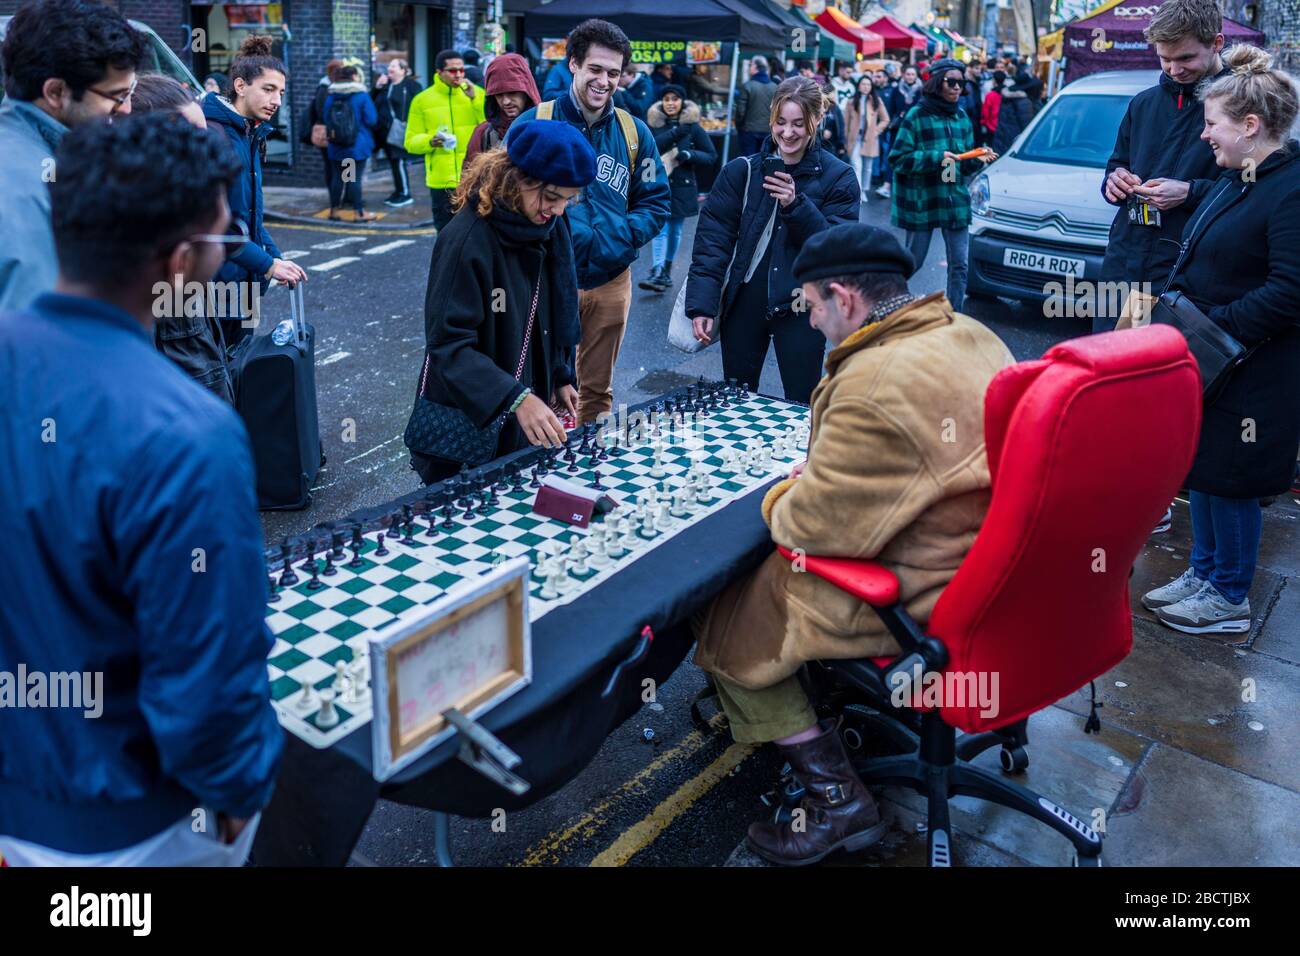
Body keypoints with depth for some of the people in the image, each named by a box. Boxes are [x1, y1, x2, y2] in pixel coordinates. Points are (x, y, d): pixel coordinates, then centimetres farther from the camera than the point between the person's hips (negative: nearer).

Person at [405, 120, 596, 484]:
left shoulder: (552, 229, 0)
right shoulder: (467, 239, -23)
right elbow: (448, 344, -26)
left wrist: (559, 377, 7)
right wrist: (516, 399, -35)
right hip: (466, 422, -6)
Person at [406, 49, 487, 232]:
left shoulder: (477, 94, 5)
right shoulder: (422, 100, 3)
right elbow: (411, 142, 4)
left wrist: (475, 100, -13)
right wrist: (430, 141, -16)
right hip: (441, 182, 0)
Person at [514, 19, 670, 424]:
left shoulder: (634, 133, 5)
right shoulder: (533, 124, -5)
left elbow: (656, 202, 8)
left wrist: (623, 236, -10)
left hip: (611, 280, 3)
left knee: (598, 389, 16)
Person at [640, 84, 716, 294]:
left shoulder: (693, 127, 1)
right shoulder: (654, 124, 2)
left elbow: (711, 156, 2)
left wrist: (689, 155, -15)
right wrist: (673, 134, -19)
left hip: (683, 186, 1)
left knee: (675, 231, 10)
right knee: (661, 229, -11)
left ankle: (667, 271, 23)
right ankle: (658, 273, -17)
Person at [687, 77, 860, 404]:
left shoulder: (838, 177, -1)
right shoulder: (741, 171, 2)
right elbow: (712, 238, -2)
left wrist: (796, 205, -20)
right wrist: (701, 304, -11)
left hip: (799, 307, -2)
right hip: (742, 303, 2)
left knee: (802, 407, 3)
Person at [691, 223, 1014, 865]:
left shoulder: (876, 388, -30)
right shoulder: (969, 334, 1)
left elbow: (818, 525, -23)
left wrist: (779, 498, -2)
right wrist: (824, 468, 9)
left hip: (928, 596, -10)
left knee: (724, 620, 4)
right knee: (763, 569, 24)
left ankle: (836, 799, 9)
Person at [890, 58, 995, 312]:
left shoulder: (961, 116, 10)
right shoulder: (917, 115, -7)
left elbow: (964, 165, 16)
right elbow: (898, 159, -12)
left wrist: (978, 160, -6)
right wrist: (936, 157, -20)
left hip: (956, 200, 5)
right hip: (922, 200, -5)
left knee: (959, 265, 3)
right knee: (913, 262, 7)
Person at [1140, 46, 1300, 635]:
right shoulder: (1236, 178, 12)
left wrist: (1212, 324, -23)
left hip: (1251, 371, -9)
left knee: (1229, 480, 1)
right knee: (1200, 465, 15)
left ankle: (1229, 597, 16)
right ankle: (1203, 572, 30)